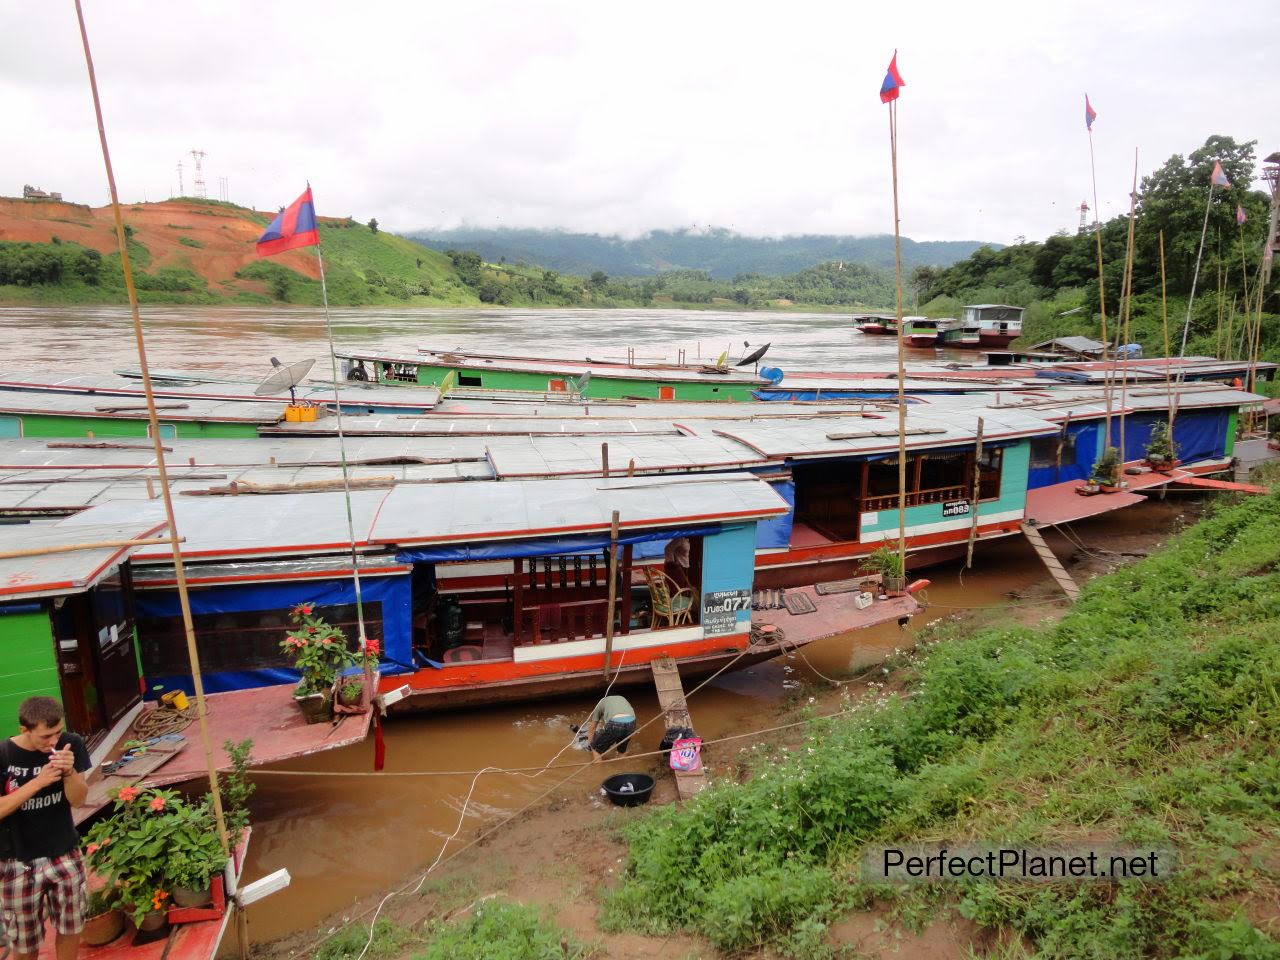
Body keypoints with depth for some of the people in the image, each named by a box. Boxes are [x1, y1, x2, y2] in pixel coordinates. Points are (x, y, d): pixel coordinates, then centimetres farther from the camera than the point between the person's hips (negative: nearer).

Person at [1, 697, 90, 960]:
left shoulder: (70, 744, -12)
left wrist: (69, 772, -27)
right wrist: (38, 782, -29)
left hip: (65, 855, 2)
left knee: (71, 928, 18)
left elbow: (78, 799, -8)